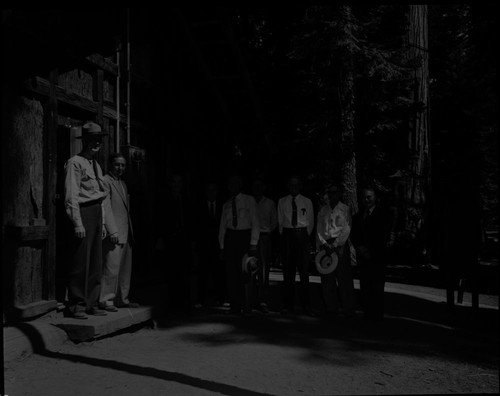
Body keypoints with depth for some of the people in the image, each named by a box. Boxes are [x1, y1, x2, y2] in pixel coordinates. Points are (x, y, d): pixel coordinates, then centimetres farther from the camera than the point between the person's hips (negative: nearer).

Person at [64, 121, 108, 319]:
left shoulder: (96, 165, 20)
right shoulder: (75, 163, -6)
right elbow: (71, 196, -12)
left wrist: (102, 223, 17)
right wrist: (78, 223, -18)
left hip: (96, 213, 8)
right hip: (83, 213, -8)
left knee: (96, 262, 9)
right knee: (81, 262, -7)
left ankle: (91, 303, 16)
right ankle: (76, 306, 1)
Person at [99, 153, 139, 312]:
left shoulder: (123, 184, 21)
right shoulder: (105, 181, -6)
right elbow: (106, 207, -13)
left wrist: (130, 231, 18)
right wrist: (112, 231, -20)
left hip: (126, 233, 9)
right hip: (114, 234, -9)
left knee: (125, 268, 11)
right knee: (112, 266, -10)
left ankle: (122, 299, 19)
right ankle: (106, 300, -2)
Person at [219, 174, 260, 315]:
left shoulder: (249, 200, 3)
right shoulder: (226, 204, 14)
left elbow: (255, 222, -1)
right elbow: (222, 226, 15)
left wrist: (253, 244, -9)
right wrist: (222, 246, 7)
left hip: (245, 236, -3)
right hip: (230, 236, 4)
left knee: (245, 271, -10)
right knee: (231, 271, 0)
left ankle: (247, 306, -1)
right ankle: (234, 305, 7)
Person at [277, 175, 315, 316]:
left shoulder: (307, 202, 8)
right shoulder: (282, 202, 10)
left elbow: (311, 222, 11)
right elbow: (280, 221, 13)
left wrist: (306, 235, 4)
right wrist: (283, 234, 5)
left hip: (302, 235, -1)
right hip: (287, 235, 1)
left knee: (304, 270, -5)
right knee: (288, 271, 2)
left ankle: (306, 305, 0)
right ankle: (289, 305, 8)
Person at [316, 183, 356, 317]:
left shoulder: (345, 209, 3)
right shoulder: (323, 210, 14)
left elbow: (346, 229, -4)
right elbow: (319, 229, 9)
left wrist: (335, 244, -13)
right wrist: (324, 244, -7)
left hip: (340, 245, -4)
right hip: (325, 245, 4)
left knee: (344, 277, -6)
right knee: (326, 278, 2)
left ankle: (348, 309, -1)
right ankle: (331, 307, 11)